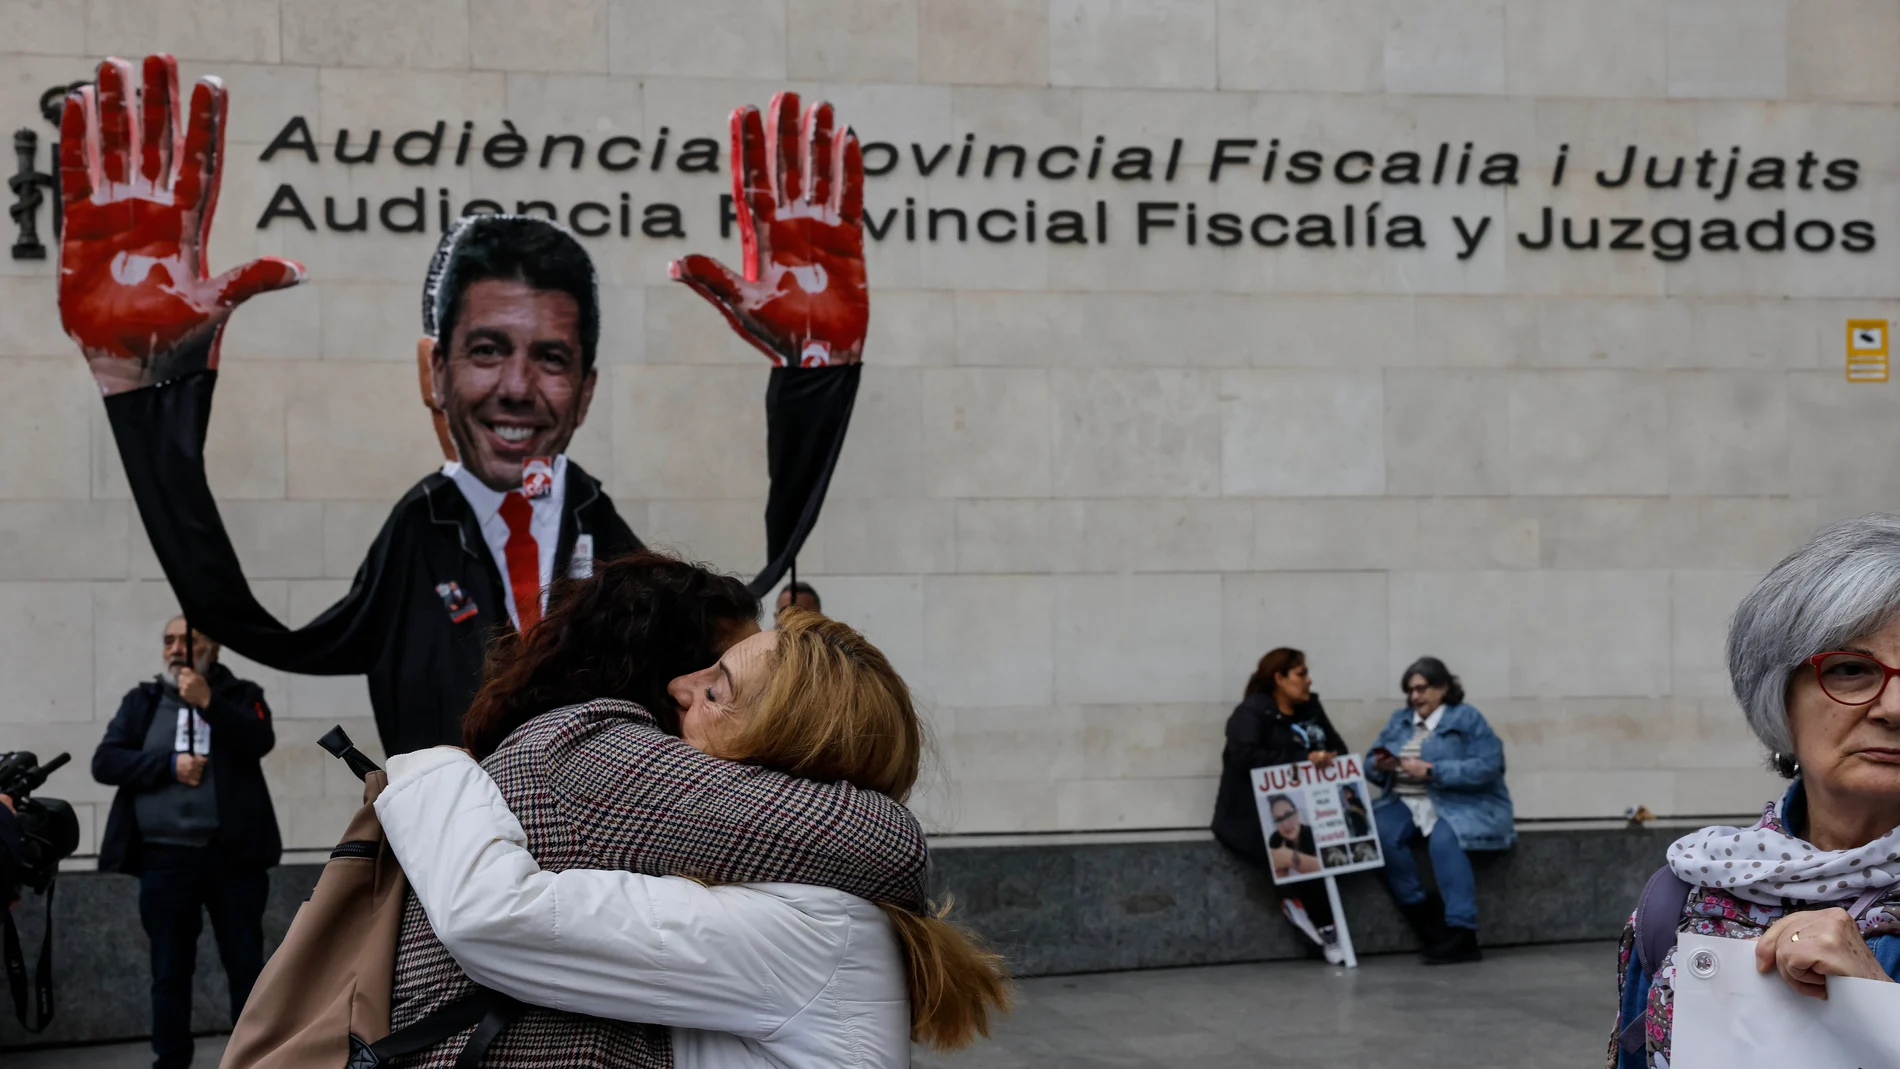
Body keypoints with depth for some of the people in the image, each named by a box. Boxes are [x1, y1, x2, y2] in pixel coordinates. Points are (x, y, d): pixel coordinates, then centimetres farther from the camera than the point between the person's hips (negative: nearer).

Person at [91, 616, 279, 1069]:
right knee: (170, 972, 6)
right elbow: (105, 762, 1)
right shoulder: (142, 701, 12)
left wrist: (207, 702, -20)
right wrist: (168, 764, -10)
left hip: (233, 855, -1)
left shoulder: (241, 695, 8)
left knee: (247, 967, 2)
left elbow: (260, 742, -11)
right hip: (165, 858, 2)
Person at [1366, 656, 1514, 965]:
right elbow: (1371, 764, 15)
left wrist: (1431, 771, -20)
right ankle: (1424, 918, -19)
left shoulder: (1467, 719, -1)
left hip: (1460, 803, -5)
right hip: (1405, 802, 5)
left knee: (1443, 838, -37)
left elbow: (1487, 767, -15)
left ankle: (1462, 934, -37)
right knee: (1379, 833, -27)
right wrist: (1379, 766, -10)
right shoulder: (1399, 720, 16)